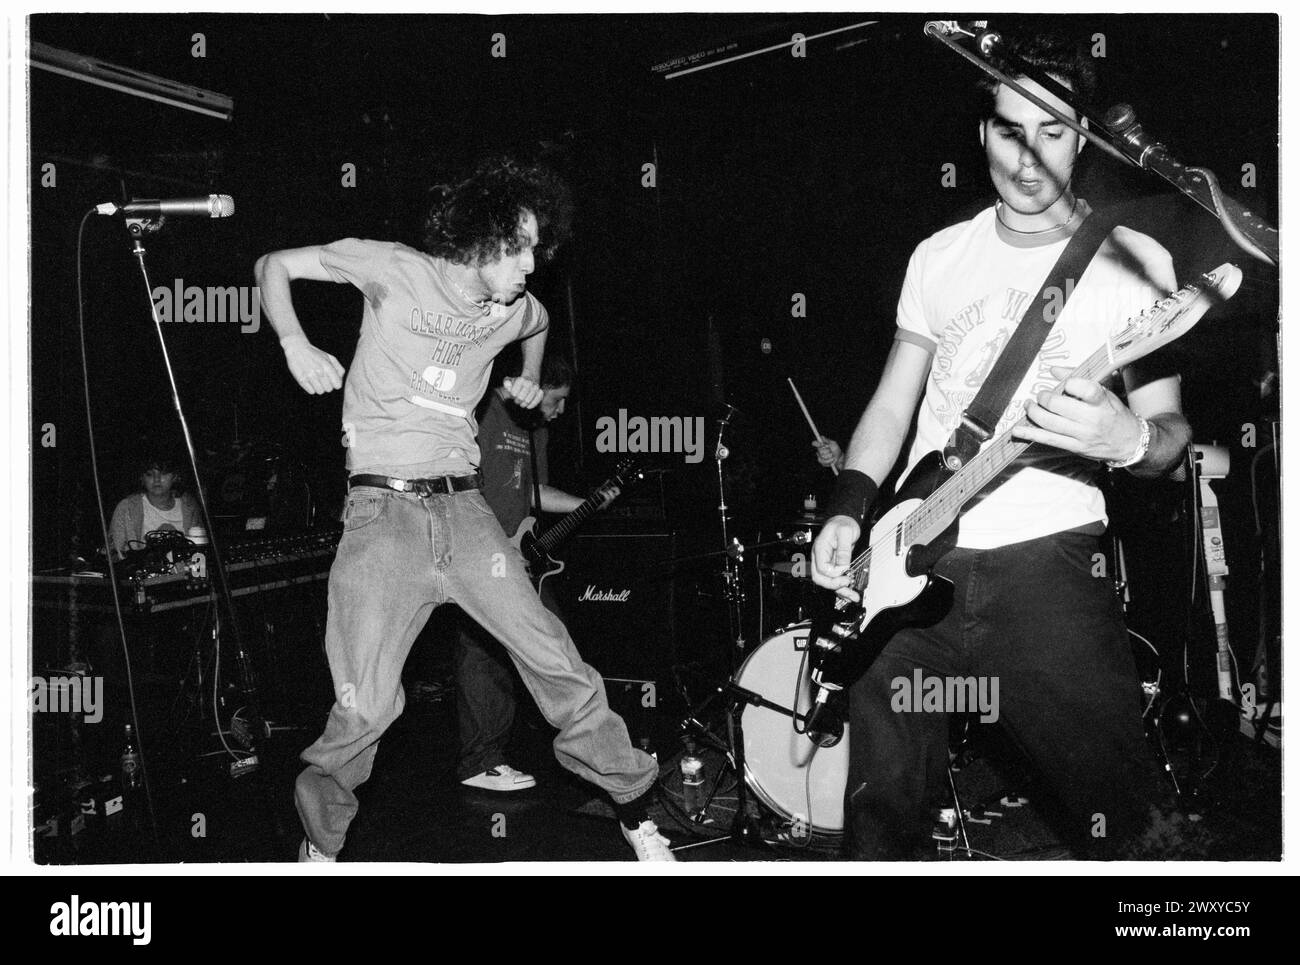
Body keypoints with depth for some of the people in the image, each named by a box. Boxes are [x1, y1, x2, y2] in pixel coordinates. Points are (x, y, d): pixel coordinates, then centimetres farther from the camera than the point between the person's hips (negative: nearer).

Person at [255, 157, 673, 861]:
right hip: (381, 512, -4)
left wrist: (529, 380, 24)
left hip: (462, 506, 4)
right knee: (365, 709, -8)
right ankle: (320, 845, 18)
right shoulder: (393, 270, -4)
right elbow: (274, 266, 3)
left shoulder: (514, 309, 10)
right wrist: (294, 342, -11)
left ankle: (635, 814, 13)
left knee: (558, 663, -3)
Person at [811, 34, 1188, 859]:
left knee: (1118, 813, -4)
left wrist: (1132, 439, -23)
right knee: (881, 814, 6)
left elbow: (1170, 432, 0)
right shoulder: (940, 255, 12)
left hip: (1048, 557, -3)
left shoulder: (1131, 260, 0)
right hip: (916, 559, 3)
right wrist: (849, 509, 0)